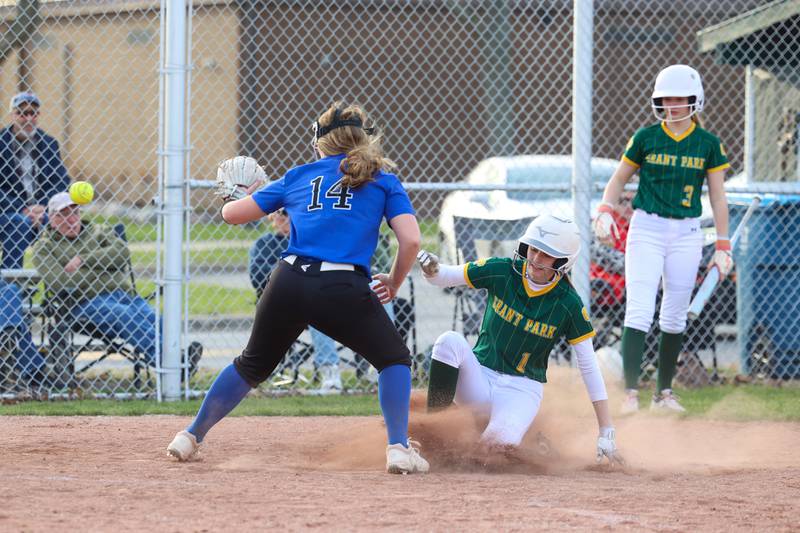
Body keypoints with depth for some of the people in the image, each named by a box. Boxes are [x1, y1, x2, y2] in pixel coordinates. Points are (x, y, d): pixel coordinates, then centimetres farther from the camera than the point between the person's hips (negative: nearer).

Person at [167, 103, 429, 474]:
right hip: (345, 289, -3)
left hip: (288, 286, 3)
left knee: (253, 365, 25)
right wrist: (394, 283, 18)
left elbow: (232, 214, 23)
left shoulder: (299, 176, 20)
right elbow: (411, 240, 1)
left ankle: (190, 437, 30)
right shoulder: (383, 179, 14)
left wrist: (237, 195, 46)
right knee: (394, 359, 17)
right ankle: (398, 447, -1)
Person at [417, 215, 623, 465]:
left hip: (522, 389, -2)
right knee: (450, 340, -29)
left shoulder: (568, 303, -12)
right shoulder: (502, 271, -8)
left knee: (501, 443, -32)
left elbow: (589, 367, -8)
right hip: (480, 376, 2)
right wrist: (431, 269, -28)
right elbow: (445, 277, -1)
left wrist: (606, 433, -10)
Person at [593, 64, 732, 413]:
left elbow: (718, 197, 5)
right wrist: (605, 211, -8)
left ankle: (664, 393, 17)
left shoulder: (708, 144, 3)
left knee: (674, 316, 7)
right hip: (646, 229, -2)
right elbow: (619, 178, 9)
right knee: (639, 311, -13)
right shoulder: (646, 138, 1)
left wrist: (722, 246, 2)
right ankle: (631, 393, -17)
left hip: (687, 234, 2)